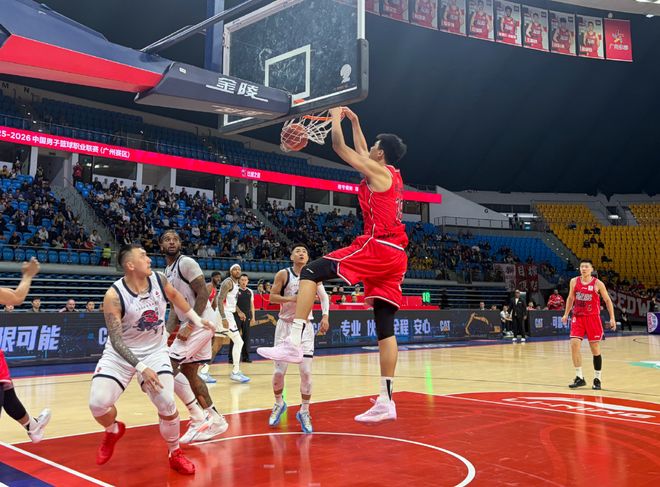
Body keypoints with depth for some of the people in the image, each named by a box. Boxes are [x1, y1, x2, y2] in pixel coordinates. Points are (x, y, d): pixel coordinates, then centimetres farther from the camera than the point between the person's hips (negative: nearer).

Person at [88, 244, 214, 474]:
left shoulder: (159, 280, -11)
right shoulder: (114, 296, -24)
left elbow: (175, 296, 13)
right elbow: (116, 340, -24)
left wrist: (196, 320, 19)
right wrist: (141, 368, -34)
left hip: (155, 351, 2)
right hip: (120, 354, -2)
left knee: (167, 404, -12)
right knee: (98, 404, -17)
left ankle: (175, 454, 14)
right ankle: (113, 431, 20)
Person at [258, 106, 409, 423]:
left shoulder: (377, 170, 0)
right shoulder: (392, 176, 23)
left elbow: (339, 147, 5)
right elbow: (362, 155, 39)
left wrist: (336, 117, 21)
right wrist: (354, 121, 45)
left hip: (376, 246, -9)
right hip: (395, 255, 9)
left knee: (311, 272, -9)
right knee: (385, 327, 6)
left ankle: (293, 344, -21)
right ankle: (385, 400, 5)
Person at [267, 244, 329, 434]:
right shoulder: (283, 274, -6)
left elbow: (324, 296, 8)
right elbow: (272, 297, -6)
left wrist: (325, 315, -6)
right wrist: (292, 299, -21)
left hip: (305, 326, 1)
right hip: (285, 325, -1)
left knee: (306, 371, -6)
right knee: (279, 371, -2)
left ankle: (304, 411, 11)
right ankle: (279, 404, 26)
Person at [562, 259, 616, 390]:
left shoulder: (598, 283, -6)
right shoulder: (574, 281, 3)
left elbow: (607, 300, 2)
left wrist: (612, 318, -3)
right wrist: (566, 314, 15)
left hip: (592, 318, -2)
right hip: (577, 317, 2)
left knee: (595, 349, 3)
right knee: (574, 344, -10)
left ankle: (597, 379, 16)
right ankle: (579, 377, 1)